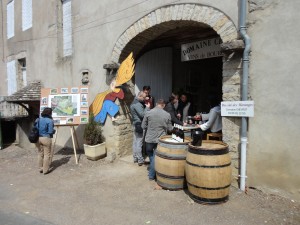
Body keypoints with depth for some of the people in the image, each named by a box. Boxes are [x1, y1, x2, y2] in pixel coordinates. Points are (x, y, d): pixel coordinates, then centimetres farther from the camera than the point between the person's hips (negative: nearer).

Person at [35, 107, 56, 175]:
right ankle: (45, 170, 10)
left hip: (38, 138, 6)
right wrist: (54, 131, 6)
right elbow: (50, 131, -15)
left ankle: (41, 169, 28)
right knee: (47, 155, 4)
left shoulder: (38, 119, 6)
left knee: (40, 154, 17)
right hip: (46, 138, -6)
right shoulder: (49, 120, -13)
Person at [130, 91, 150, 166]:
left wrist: (145, 107, 4)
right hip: (139, 125, -10)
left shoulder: (134, 102, 14)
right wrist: (147, 107, -13)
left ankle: (135, 158, 22)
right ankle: (140, 160, 2)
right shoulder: (137, 104, -19)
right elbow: (142, 114, -24)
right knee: (139, 143, -4)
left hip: (135, 124, 10)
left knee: (135, 142, 13)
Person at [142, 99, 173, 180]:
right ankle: (151, 175, 20)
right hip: (160, 140, -1)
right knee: (155, 157, 11)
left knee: (150, 156, 24)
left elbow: (143, 126, -1)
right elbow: (170, 129, 0)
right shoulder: (167, 115, -8)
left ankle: (151, 171, 39)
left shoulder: (148, 113, -9)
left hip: (149, 139, 1)